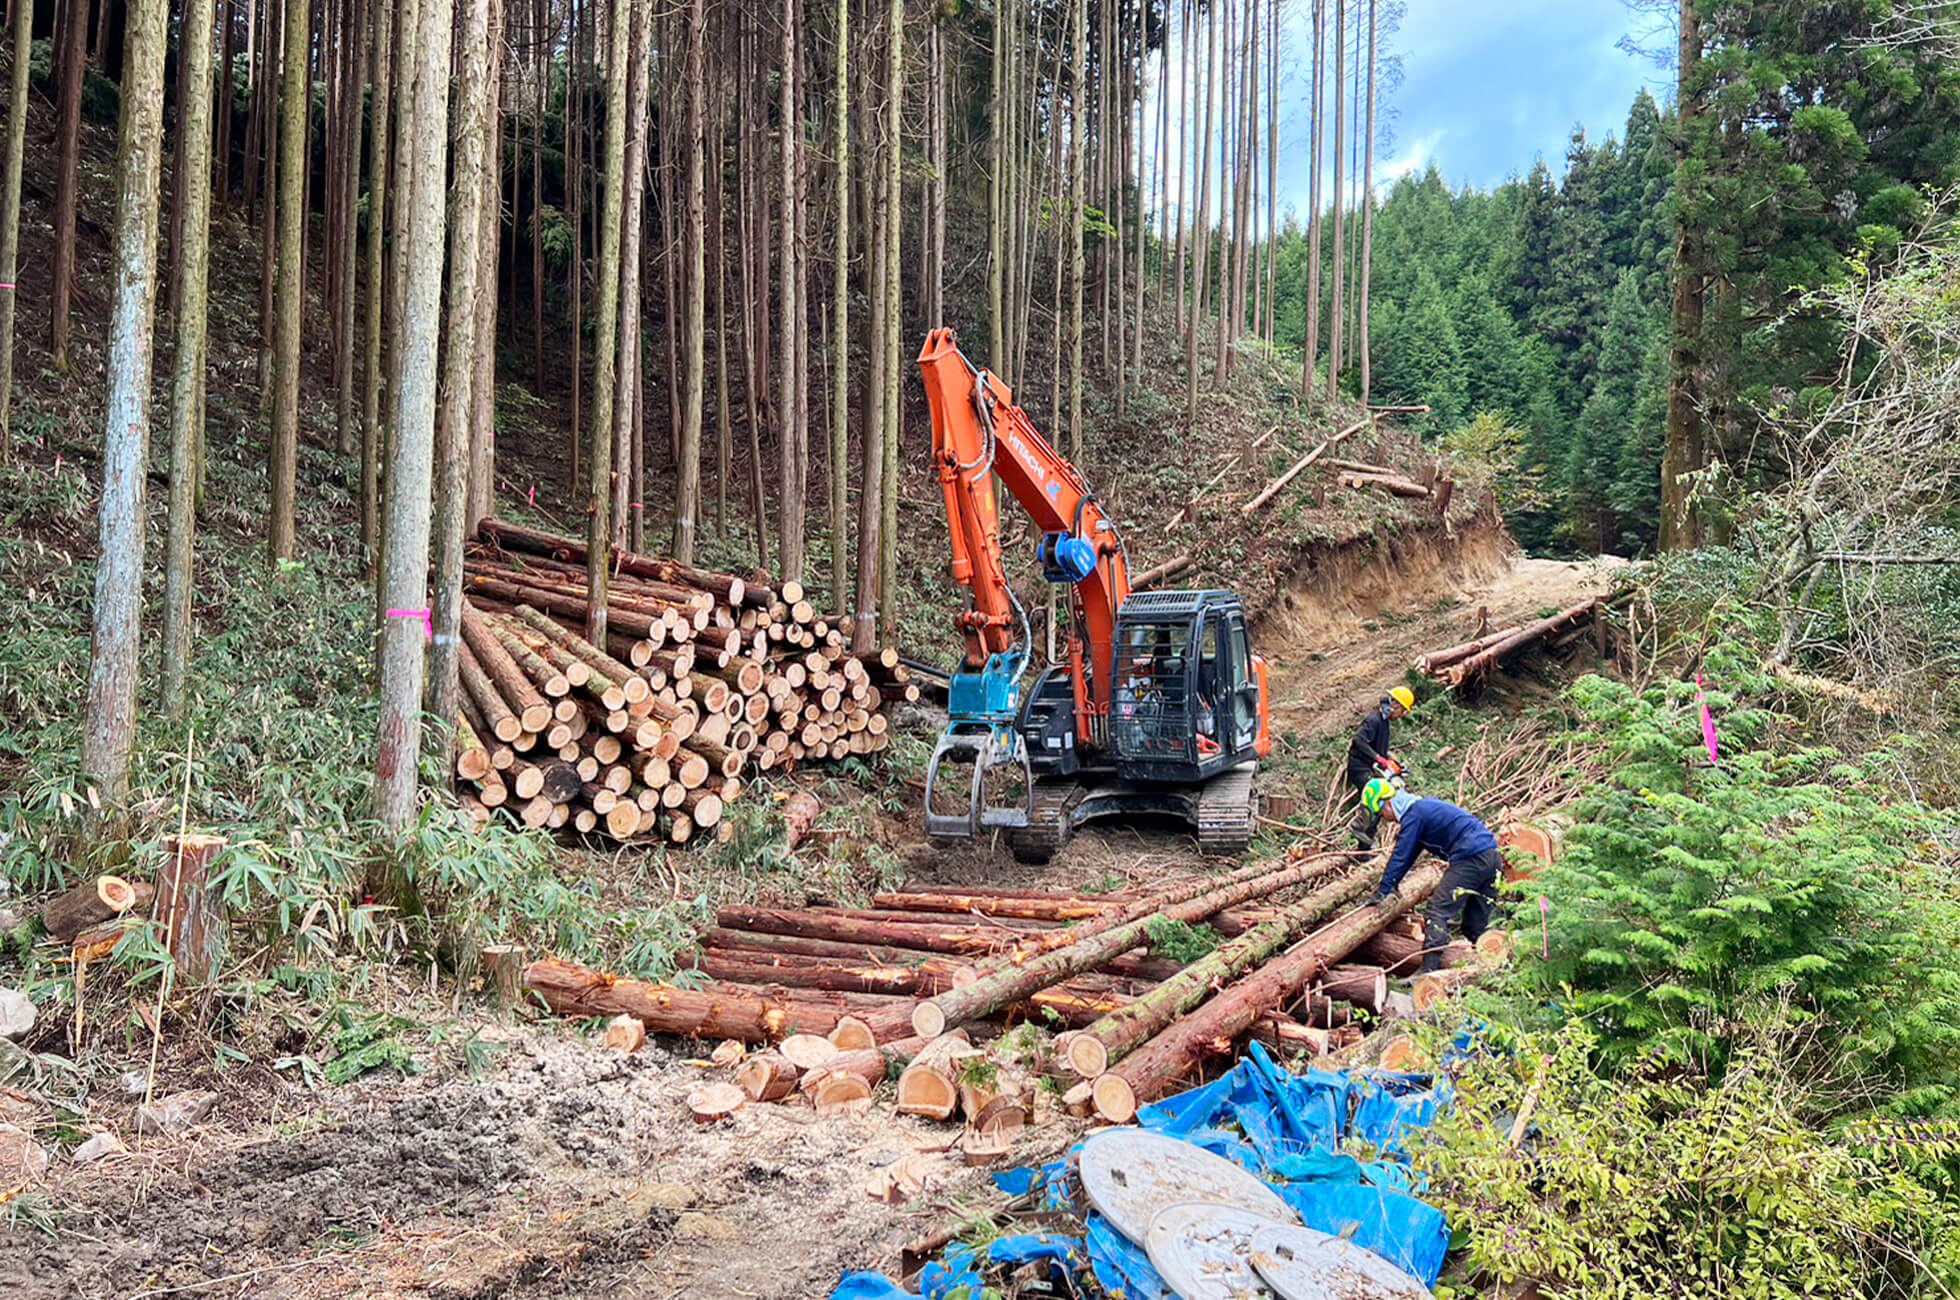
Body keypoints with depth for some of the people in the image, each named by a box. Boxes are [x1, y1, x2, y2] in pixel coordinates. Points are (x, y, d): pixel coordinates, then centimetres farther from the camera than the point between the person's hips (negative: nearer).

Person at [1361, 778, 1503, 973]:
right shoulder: (1423, 807, 23)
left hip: (1471, 858, -10)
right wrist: (1393, 884, 35)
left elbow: (1401, 855, -8)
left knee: (1439, 911, -12)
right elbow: (1409, 854, 31)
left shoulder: (1414, 814, -8)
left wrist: (1384, 891, -3)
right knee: (1477, 925, 16)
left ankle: (1429, 970, -21)